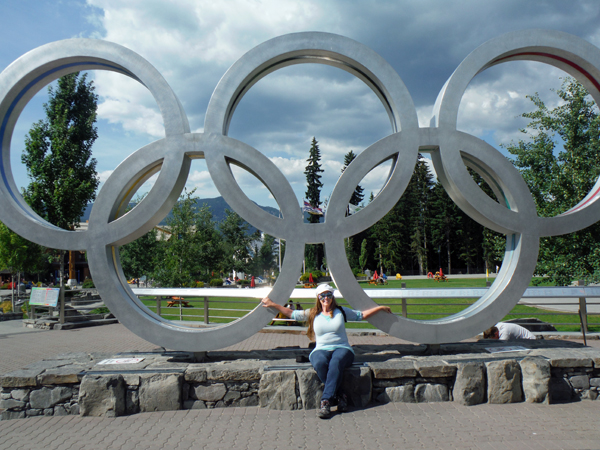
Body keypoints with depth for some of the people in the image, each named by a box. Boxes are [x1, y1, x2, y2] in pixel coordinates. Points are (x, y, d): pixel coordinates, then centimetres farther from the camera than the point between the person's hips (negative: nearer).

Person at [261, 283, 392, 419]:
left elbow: (361, 315, 24)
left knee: (336, 362, -37)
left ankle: (326, 401, -38)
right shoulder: (312, 314, 15)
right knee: (320, 363, -36)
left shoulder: (341, 311, 15)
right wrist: (273, 304, 18)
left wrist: (380, 308, 21)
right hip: (321, 350, 1)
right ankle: (339, 396, -26)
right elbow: (291, 313, 19)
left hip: (342, 348, -1)